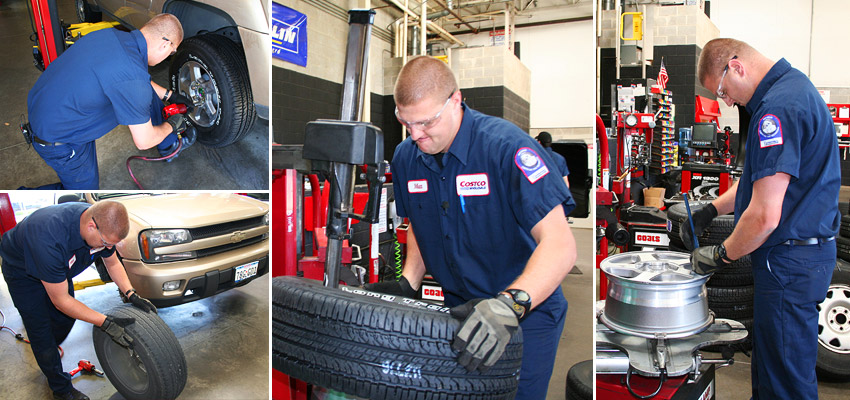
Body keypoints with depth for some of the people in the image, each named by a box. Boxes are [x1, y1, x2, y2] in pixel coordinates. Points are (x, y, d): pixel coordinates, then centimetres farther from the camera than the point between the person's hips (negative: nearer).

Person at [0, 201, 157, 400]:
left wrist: (131, 294, -19)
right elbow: (61, 300, -35)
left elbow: (113, 264, -6)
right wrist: (106, 323, -36)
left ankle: (48, 351, 50)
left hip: (58, 268, 6)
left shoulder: (103, 225, -28)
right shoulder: (51, 240, -47)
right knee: (41, 330, 1)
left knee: (66, 318, 18)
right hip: (22, 270, -6)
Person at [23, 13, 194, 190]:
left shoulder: (112, 34, -8)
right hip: (58, 137, -8)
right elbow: (143, 142, -21)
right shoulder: (133, 79, -33)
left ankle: (168, 144, 26)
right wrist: (171, 125, -2)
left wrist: (169, 95, 22)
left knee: (147, 93, 7)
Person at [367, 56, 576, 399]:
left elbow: (560, 244, -29)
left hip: (527, 313, -5)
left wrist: (511, 305, -42)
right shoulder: (405, 157, -4)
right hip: (461, 316, 5)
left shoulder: (505, 145, -23)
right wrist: (407, 283, -4)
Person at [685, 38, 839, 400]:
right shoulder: (794, 86, 12)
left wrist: (720, 256, -10)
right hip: (804, 251, 10)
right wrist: (711, 210, 15)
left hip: (788, 261, -10)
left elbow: (765, 216, -26)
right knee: (769, 366, 23)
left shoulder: (778, 107, -22)